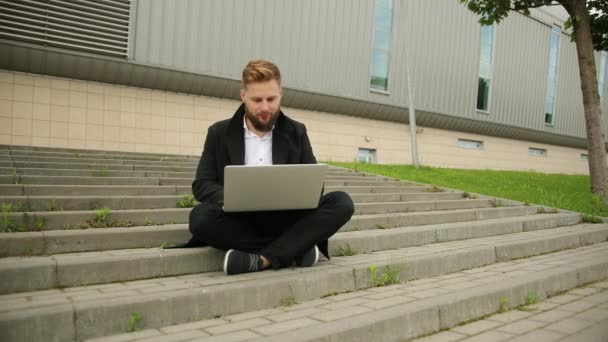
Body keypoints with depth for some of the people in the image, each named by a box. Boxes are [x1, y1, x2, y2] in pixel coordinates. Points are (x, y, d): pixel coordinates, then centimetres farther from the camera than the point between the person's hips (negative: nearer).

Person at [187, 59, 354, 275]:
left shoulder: (296, 132, 9)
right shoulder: (219, 133, 6)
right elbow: (201, 185, 2)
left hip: (285, 219, 1)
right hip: (240, 221, -1)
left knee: (341, 202, -22)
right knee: (201, 216, -32)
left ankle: (261, 259, -30)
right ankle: (294, 248, -22)